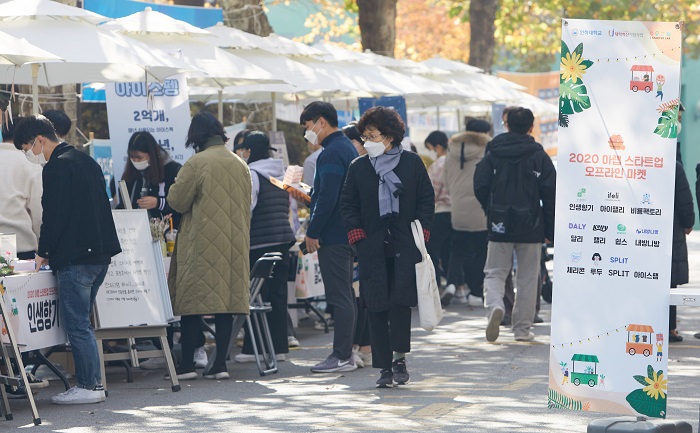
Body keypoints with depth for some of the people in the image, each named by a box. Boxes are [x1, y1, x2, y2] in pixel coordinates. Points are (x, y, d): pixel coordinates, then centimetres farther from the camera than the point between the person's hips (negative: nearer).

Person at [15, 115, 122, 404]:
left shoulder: (57, 167, -13)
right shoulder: (86, 161, 17)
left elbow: (53, 216, -17)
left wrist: (43, 252, -4)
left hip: (73, 258, -10)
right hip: (99, 254, 10)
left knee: (75, 324, -5)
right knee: (81, 323, 15)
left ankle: (88, 386, -3)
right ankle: (93, 382, 16)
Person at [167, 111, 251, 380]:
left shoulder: (197, 163, -10)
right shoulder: (240, 165, 9)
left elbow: (177, 201, -7)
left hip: (202, 243, -5)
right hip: (234, 244, 5)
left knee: (191, 304, -1)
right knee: (226, 302, 5)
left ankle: (187, 365, -2)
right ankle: (220, 364, 2)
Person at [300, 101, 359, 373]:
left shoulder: (331, 153, -16)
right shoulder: (348, 147, 16)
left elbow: (327, 198, -22)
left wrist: (312, 233, -17)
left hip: (332, 235, -10)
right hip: (348, 233, 10)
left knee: (339, 296, -8)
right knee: (346, 294, 13)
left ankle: (342, 356, -7)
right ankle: (347, 352, 17)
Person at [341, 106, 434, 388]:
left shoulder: (412, 163, 5)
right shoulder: (358, 168, 9)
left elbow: (427, 199, 7)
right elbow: (348, 205, 11)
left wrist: (420, 233, -3)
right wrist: (357, 235, -2)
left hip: (405, 247, -2)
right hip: (372, 246, 2)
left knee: (401, 301, -12)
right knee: (376, 307, -1)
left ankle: (399, 358, 0)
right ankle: (384, 367, 5)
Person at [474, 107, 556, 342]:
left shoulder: (492, 155, 2)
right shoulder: (540, 157, -2)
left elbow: (480, 188, -2)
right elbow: (550, 194, -5)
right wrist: (551, 230, 1)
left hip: (500, 226, 1)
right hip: (531, 227, -1)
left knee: (495, 272, 9)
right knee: (527, 278, 8)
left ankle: (495, 305, -21)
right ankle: (522, 328, 9)